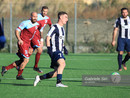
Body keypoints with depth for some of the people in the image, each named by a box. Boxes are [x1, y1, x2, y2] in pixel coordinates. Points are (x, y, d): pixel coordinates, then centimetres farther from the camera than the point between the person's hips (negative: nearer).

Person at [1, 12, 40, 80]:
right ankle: (19, 75, 3)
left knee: (22, 61, 10)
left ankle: (6, 68, 17)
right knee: (26, 60, -12)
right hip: (23, 43, -8)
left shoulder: (37, 24, 8)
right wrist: (19, 39, -25)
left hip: (28, 43, 8)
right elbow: (17, 30, -13)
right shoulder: (26, 23, -14)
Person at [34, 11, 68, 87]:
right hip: (55, 51, -9)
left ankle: (39, 78, 17)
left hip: (59, 52, 9)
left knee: (57, 73, 6)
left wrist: (64, 47, 19)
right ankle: (59, 82, -36)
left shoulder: (62, 28, 21)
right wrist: (49, 49, -20)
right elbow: (48, 38, -12)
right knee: (62, 63, -31)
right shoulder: (55, 27, -7)